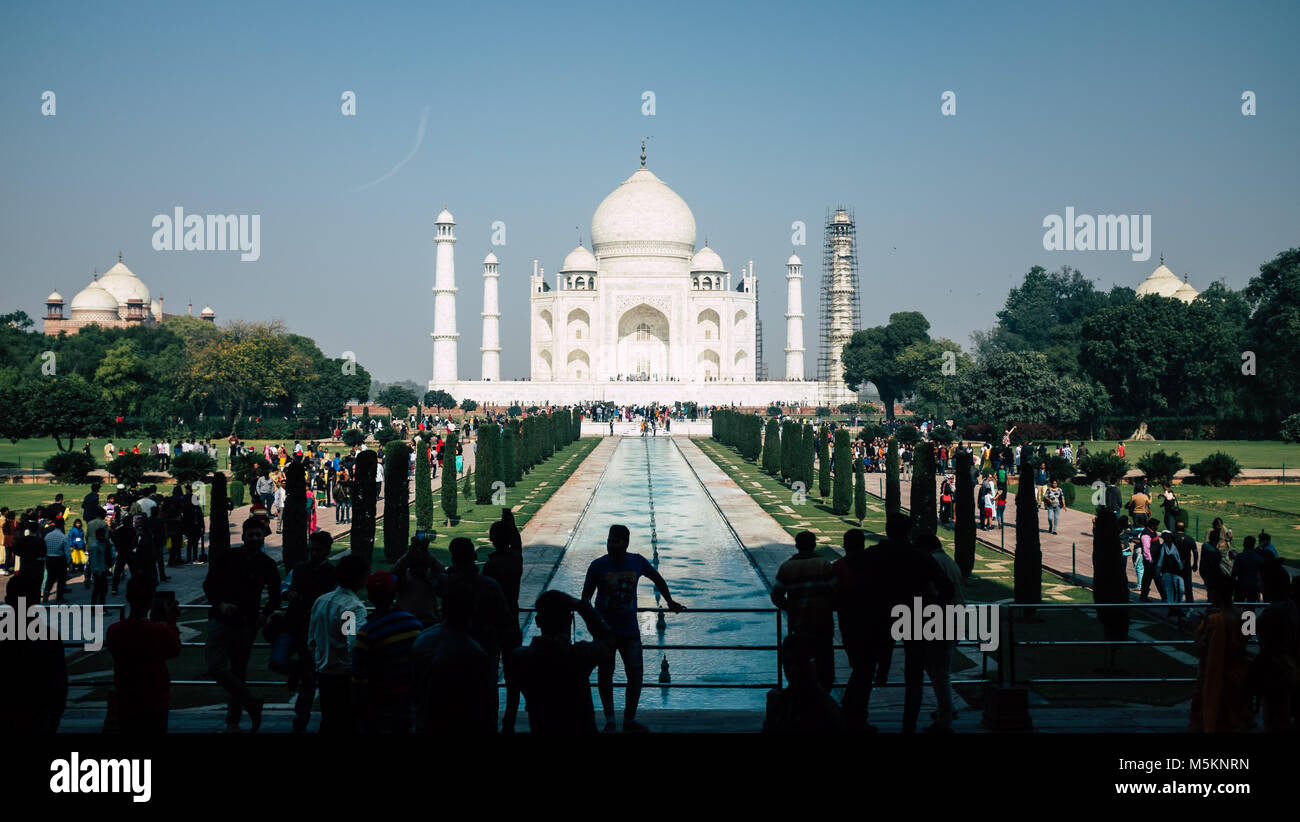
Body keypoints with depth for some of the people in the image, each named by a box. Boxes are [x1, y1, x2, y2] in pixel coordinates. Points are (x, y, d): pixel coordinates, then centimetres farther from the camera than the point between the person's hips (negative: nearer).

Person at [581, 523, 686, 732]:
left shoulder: (638, 562, -3)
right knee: (605, 673, 5)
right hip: (604, 628, -2)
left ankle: (629, 719, 15)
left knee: (636, 673, -1)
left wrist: (670, 602, 21)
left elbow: (658, 579, 18)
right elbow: (585, 596, -4)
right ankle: (609, 721, 17)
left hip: (629, 629, 2)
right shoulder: (598, 566, -9)